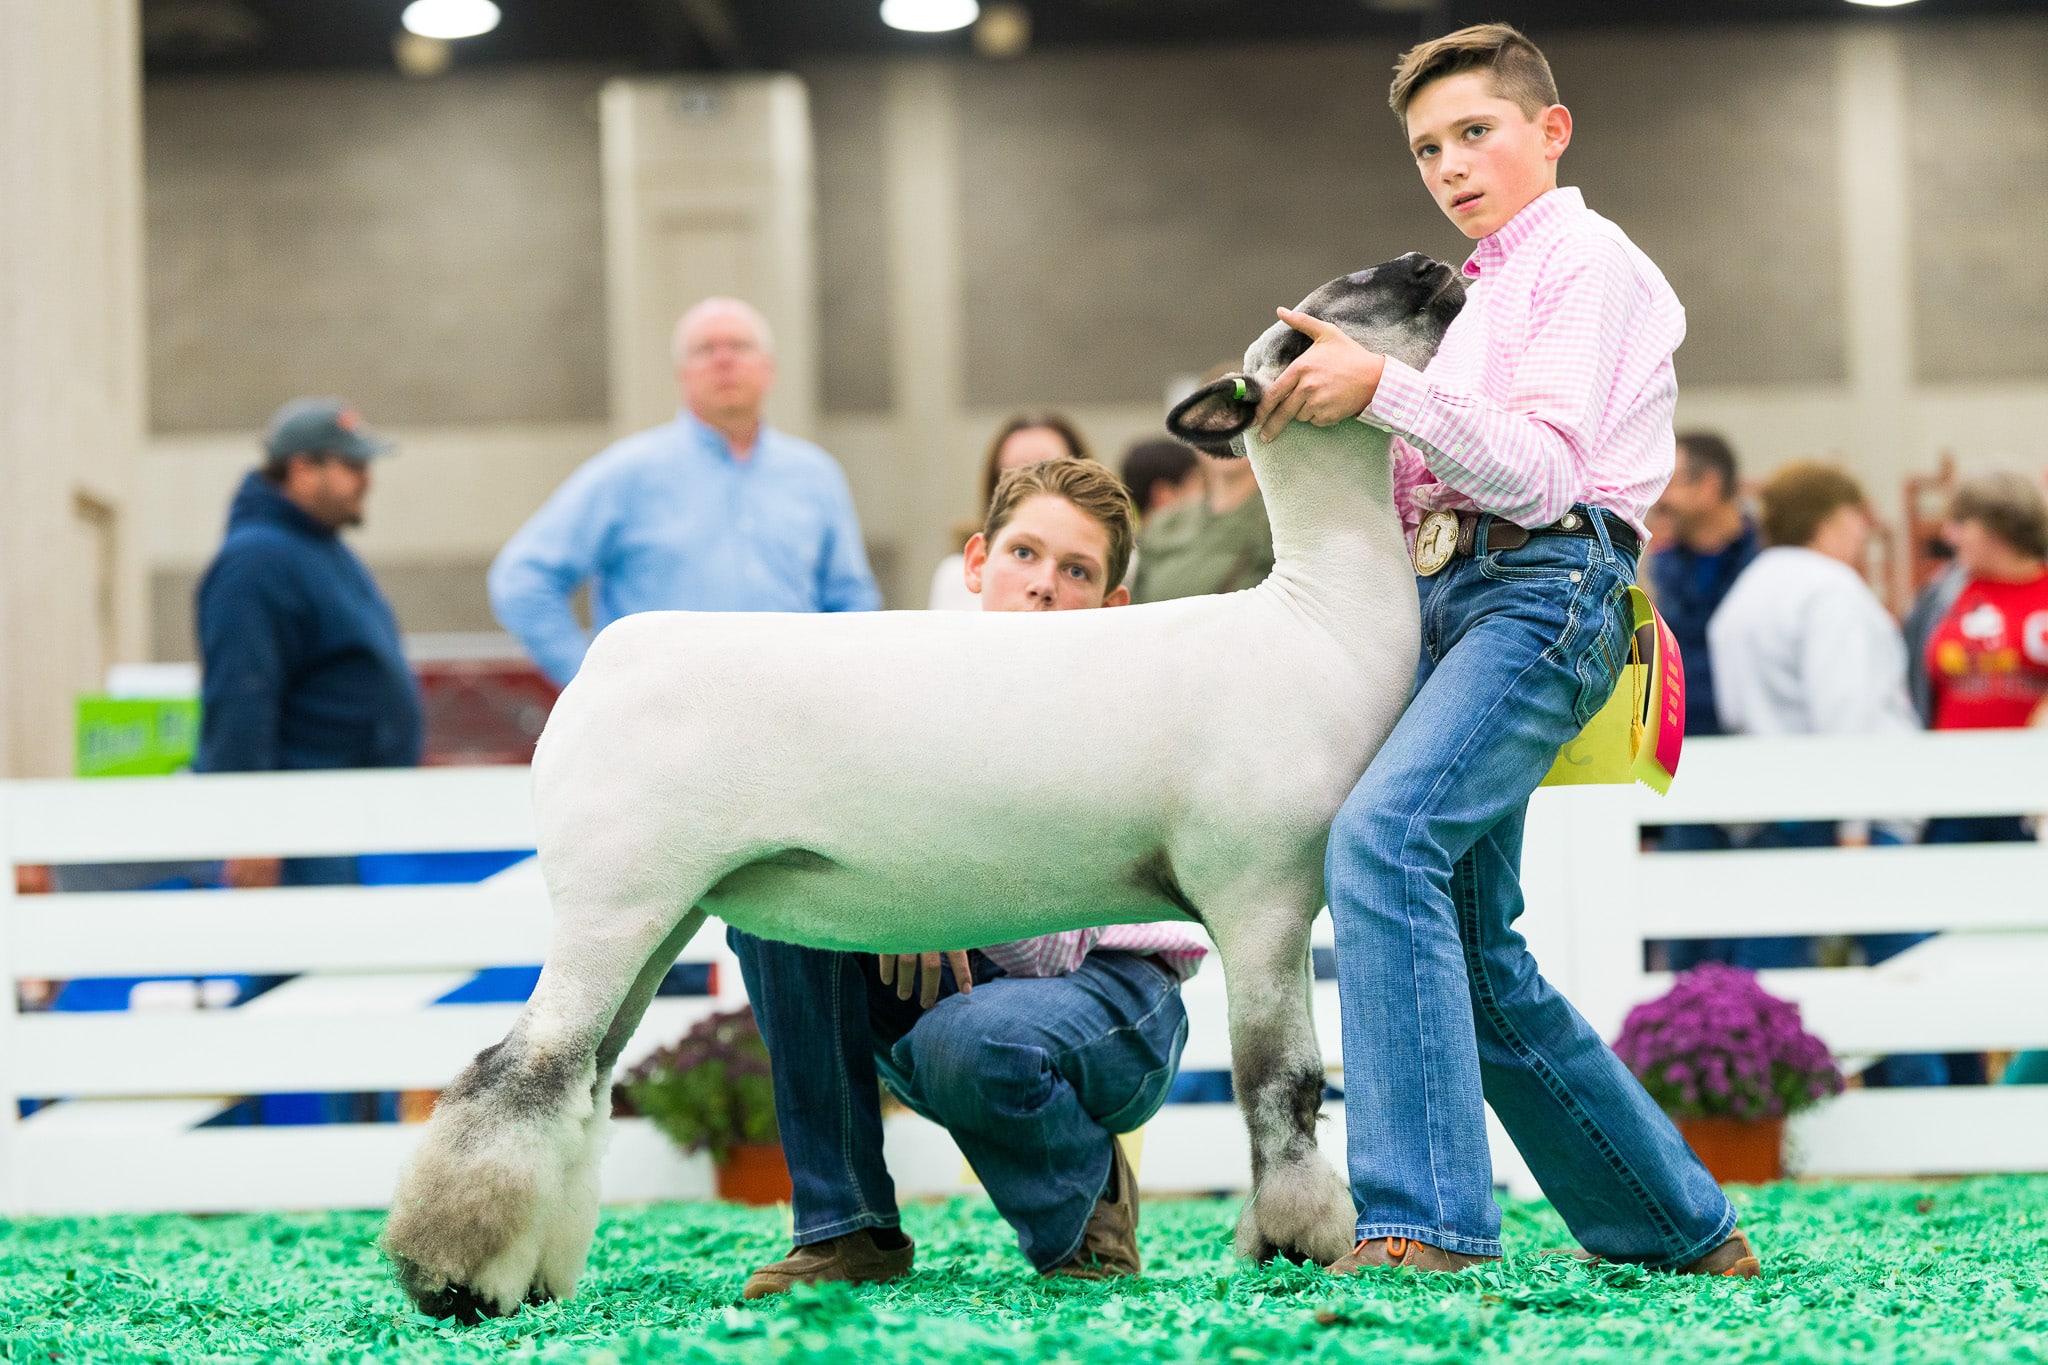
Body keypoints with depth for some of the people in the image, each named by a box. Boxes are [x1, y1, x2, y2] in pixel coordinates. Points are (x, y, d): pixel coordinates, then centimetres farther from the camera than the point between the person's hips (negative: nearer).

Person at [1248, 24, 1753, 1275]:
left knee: (1384, 835, -30)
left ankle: (1422, 1215, -37)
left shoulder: (1588, 258, 1)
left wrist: (1385, 386, -21)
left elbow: (1541, 468, -13)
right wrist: (1333, 417, 15)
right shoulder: (1491, 289, 28)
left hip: (1549, 587, -10)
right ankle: (1683, 1229, 19)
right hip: (1460, 596, 10)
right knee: (1475, 955, 8)